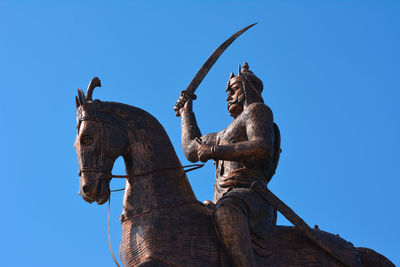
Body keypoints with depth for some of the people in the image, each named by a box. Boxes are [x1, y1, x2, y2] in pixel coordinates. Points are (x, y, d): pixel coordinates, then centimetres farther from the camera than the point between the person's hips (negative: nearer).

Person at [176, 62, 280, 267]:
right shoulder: (225, 135, 35)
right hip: (225, 201, 10)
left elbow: (264, 148, -11)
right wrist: (186, 111, 55)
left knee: (226, 211, -43)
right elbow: (191, 150, 44)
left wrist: (213, 150, -10)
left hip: (249, 193, -10)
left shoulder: (257, 109, 9)